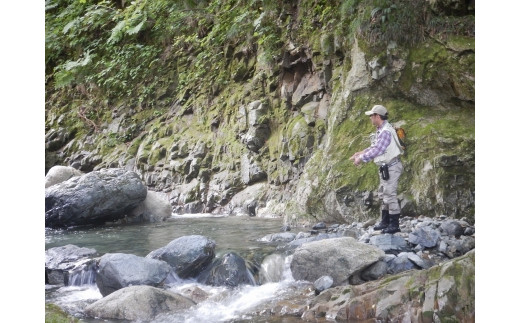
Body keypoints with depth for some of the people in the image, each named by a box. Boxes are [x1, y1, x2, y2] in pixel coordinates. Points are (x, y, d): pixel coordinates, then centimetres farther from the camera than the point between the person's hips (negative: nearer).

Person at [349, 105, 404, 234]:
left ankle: (394, 225, -1)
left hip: (391, 168, -11)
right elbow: (374, 146, 19)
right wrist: (360, 153, 12)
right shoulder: (381, 130, 11)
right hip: (385, 168, 11)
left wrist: (361, 159, -14)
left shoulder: (386, 132, -22)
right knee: (383, 195, 17)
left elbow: (376, 150, -23)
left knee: (390, 195, -7)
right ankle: (385, 222, 26)